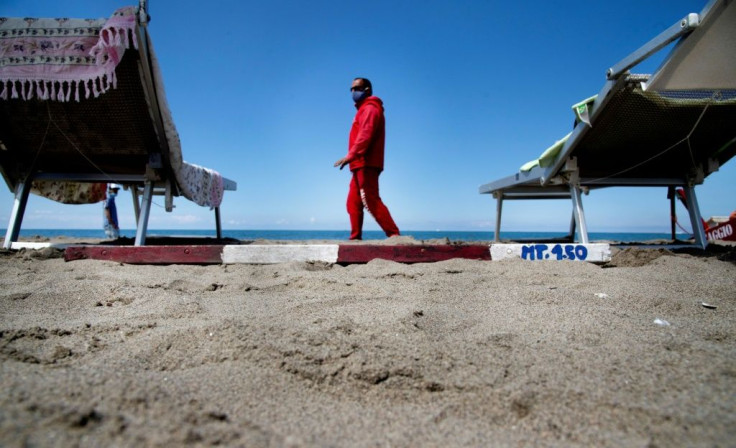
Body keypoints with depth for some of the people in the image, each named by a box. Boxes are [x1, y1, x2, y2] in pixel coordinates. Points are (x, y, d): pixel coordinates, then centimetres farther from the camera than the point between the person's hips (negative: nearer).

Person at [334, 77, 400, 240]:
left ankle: (393, 234, -13)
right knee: (353, 204, 7)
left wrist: (350, 156, -26)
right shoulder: (365, 109, 25)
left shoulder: (370, 108, -5)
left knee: (372, 201, -13)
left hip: (366, 164, -10)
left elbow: (365, 135, -19)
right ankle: (355, 237, 8)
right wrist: (353, 158, 14)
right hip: (361, 165, 10)